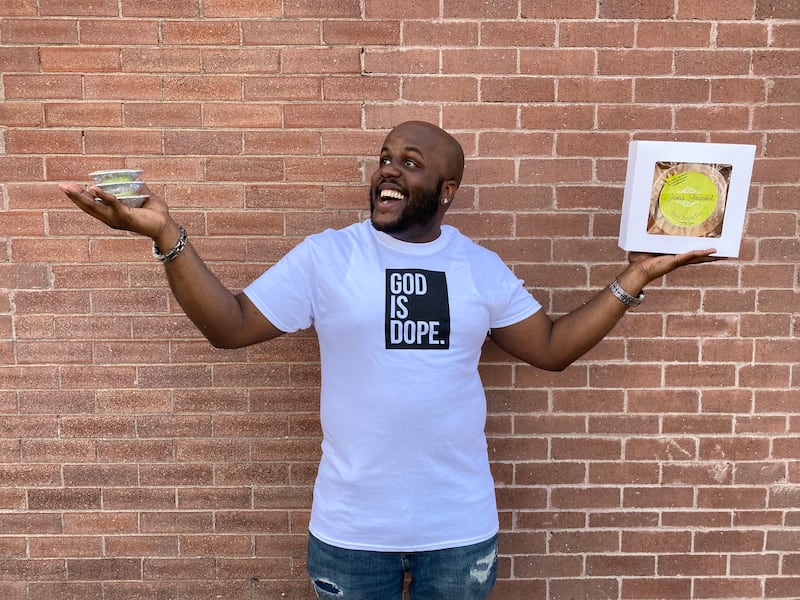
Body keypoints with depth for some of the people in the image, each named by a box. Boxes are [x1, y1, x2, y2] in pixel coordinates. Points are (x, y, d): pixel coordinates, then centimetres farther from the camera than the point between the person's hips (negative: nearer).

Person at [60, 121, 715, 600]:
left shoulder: (481, 267, 0)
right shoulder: (325, 256, -7)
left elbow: (553, 347, 4)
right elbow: (230, 325, -9)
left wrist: (636, 276, -1)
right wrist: (166, 234, -20)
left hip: (462, 527, 2)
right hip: (350, 530, -1)